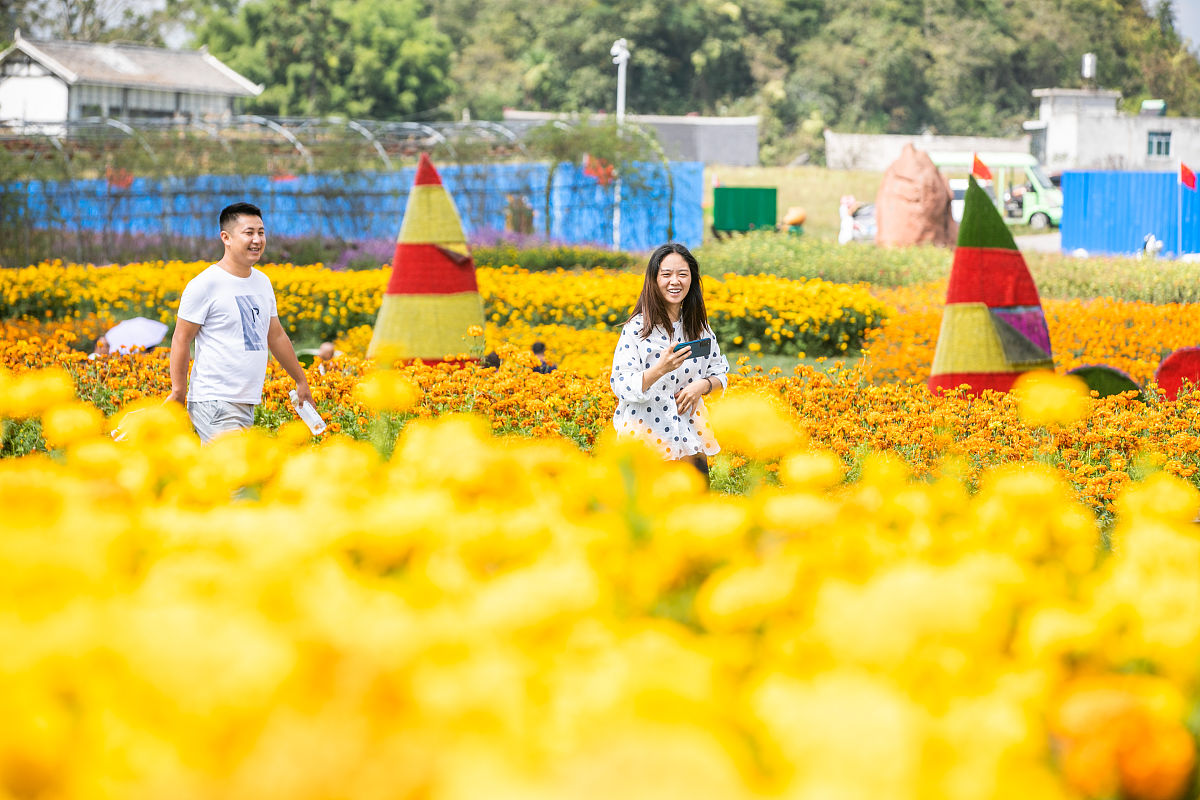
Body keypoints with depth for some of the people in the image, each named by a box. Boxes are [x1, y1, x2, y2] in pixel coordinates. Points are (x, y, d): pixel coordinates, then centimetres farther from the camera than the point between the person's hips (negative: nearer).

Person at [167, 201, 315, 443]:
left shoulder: (262, 282, 14)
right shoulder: (204, 285, -10)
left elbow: (276, 336, 25)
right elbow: (181, 340, -8)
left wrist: (301, 381, 30)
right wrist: (178, 392, -11)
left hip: (247, 404, 8)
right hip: (214, 404, -8)